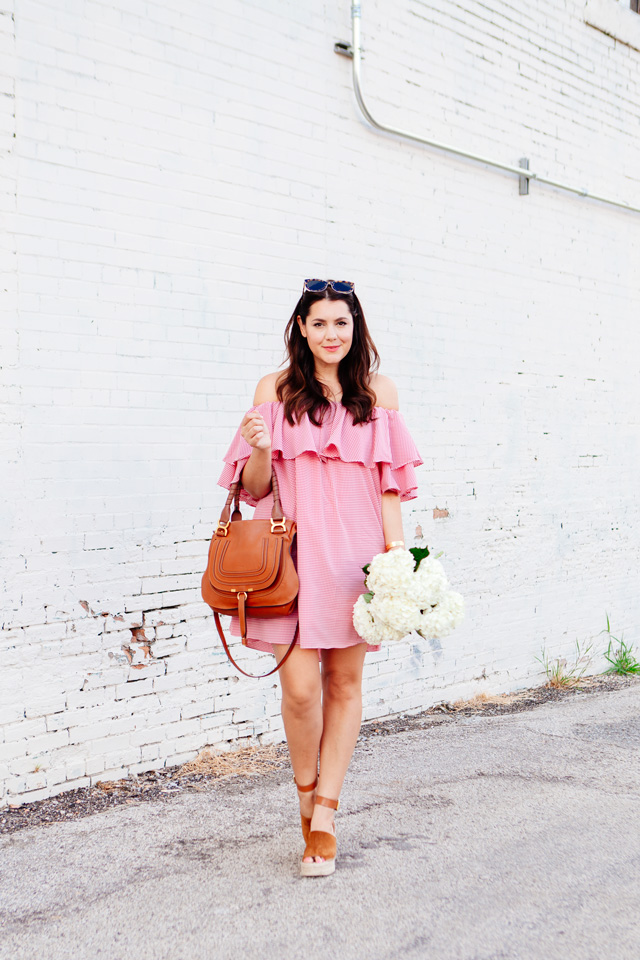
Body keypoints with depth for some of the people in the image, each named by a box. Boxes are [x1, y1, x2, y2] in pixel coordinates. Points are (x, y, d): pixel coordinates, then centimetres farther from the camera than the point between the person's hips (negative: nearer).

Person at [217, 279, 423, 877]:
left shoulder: (378, 392, 10)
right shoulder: (275, 389, 7)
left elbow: (390, 481, 9)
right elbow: (255, 488, 6)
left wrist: (396, 546, -2)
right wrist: (260, 449, -14)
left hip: (355, 550, 2)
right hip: (293, 551, -1)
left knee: (345, 683, 5)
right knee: (300, 688, -8)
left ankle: (324, 813, 17)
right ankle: (306, 795, 20)